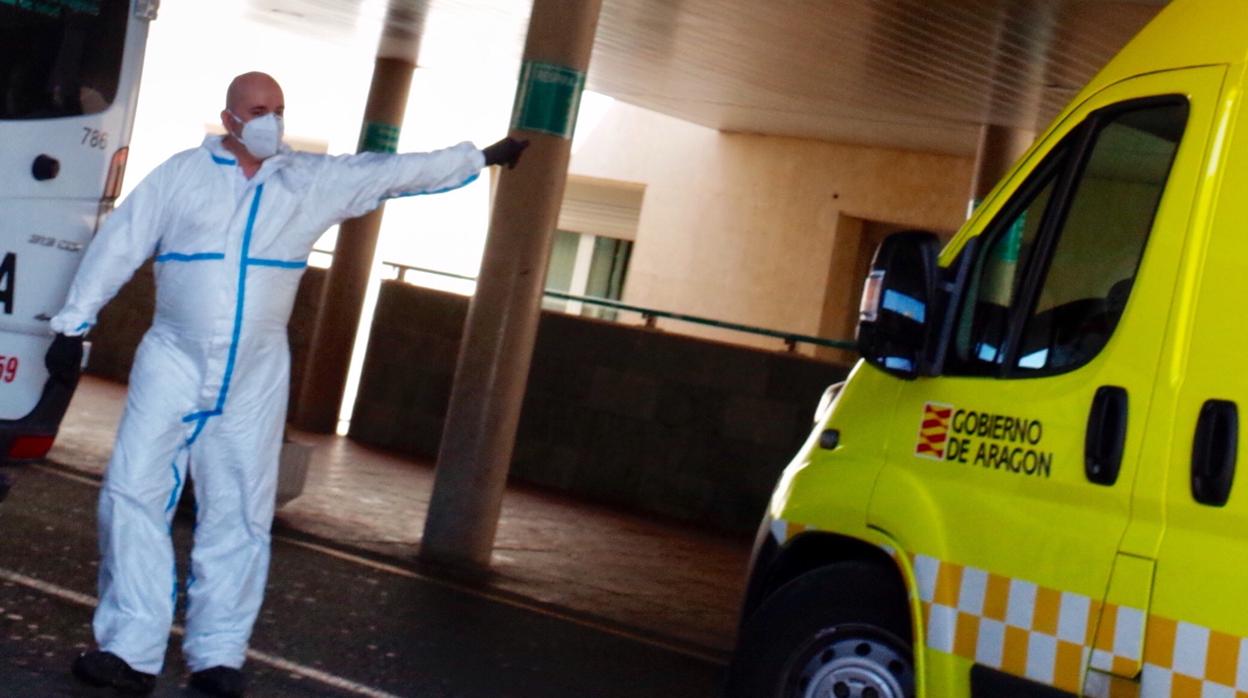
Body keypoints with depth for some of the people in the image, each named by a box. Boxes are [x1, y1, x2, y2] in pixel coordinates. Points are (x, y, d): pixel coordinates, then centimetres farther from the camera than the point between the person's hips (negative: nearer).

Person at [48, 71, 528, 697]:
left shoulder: (315, 181, 7)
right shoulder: (182, 174, 2)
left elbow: (396, 171, 11)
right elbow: (119, 244, 4)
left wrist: (480, 157, 13)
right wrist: (74, 322, 3)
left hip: (255, 380, 2)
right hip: (174, 363, -1)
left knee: (239, 516, 3)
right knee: (134, 494, -9)